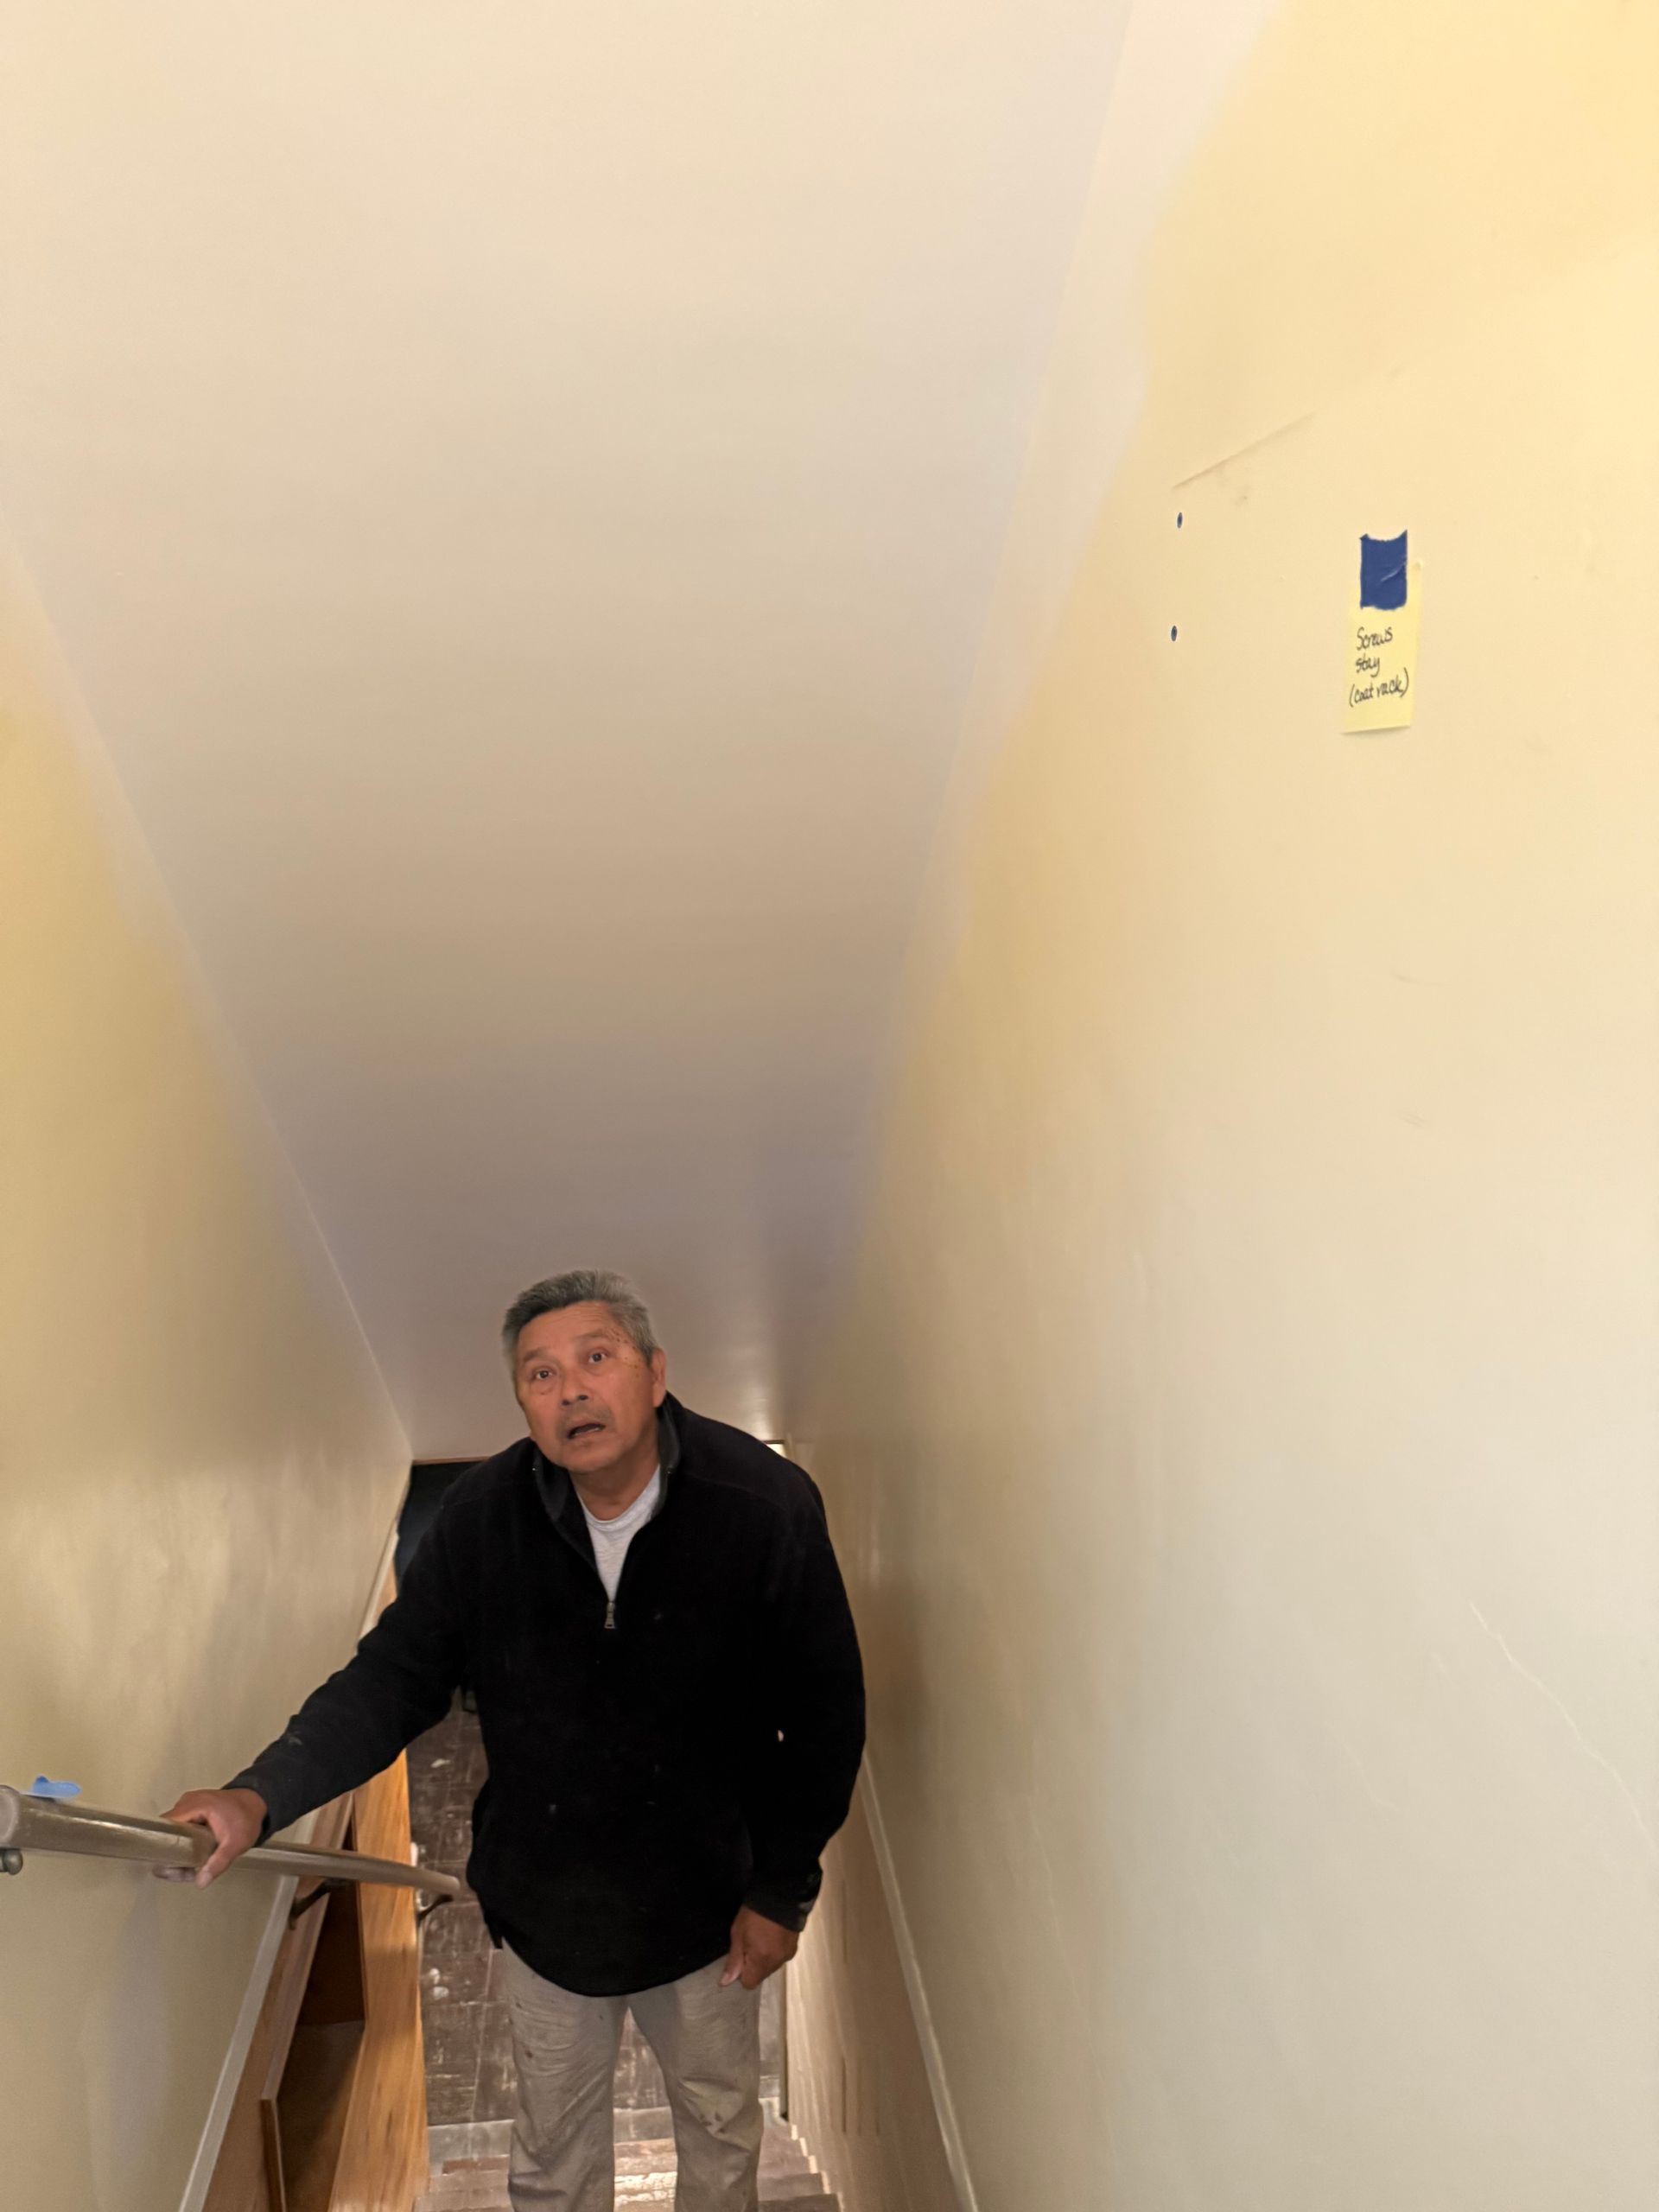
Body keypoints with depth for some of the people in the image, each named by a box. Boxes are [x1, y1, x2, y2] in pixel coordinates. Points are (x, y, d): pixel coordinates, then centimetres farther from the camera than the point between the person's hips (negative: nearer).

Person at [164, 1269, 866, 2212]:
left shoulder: (767, 1505, -25)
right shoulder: (484, 1516, -18)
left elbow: (825, 1712, -15)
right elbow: (394, 1676, -13)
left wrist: (786, 1889, -10)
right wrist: (262, 1796, -28)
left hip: (709, 1902, -1)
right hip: (544, 1901, 2)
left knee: (721, 2126, 25)